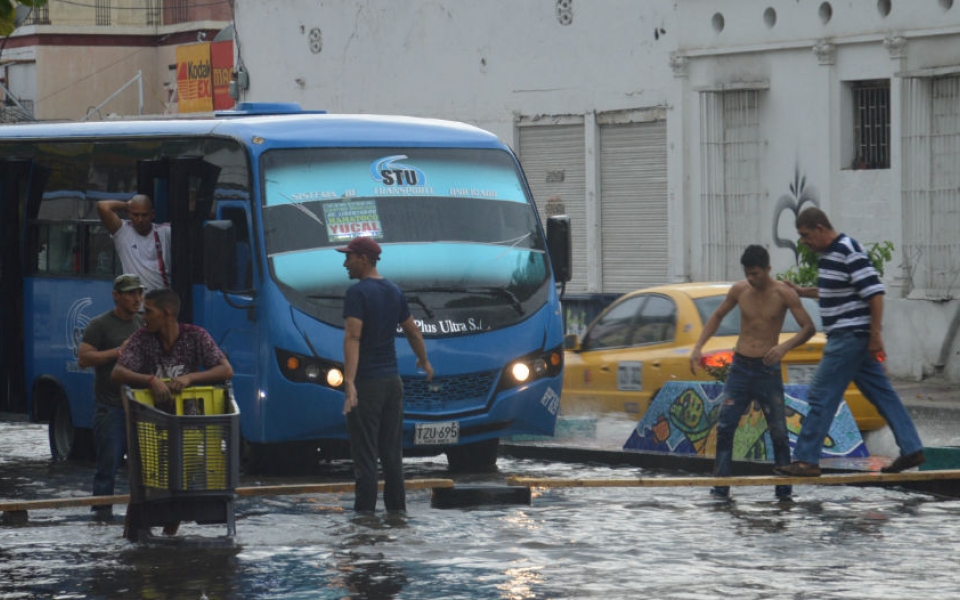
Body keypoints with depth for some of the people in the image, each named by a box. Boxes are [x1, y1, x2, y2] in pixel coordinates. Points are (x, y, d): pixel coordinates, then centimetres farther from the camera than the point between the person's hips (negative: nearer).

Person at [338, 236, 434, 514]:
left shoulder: (357, 293, -13)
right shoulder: (394, 292, 10)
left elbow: (353, 338, -24)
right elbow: (413, 332, 21)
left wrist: (349, 381, -32)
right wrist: (424, 361, 38)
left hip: (366, 383, -7)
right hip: (392, 381, 7)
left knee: (365, 454, -5)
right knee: (391, 452, 12)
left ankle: (365, 511, -7)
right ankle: (397, 509, 14)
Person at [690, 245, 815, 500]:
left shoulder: (784, 294, -8)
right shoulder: (739, 290, 2)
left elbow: (809, 328, -10)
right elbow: (717, 316, 17)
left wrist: (785, 346, -28)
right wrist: (698, 347, 6)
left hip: (768, 369, -3)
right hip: (740, 367, 3)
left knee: (778, 431, -2)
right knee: (725, 427, -6)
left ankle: (784, 489, 6)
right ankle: (721, 487, -3)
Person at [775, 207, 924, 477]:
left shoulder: (848, 252, -17)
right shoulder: (828, 253, 13)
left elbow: (874, 292, -21)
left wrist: (876, 335, -21)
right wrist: (800, 291, 18)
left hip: (851, 336, -10)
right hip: (846, 336, 10)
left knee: (822, 396, -7)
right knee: (881, 393, 10)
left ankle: (806, 460, -5)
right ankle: (911, 450, 12)